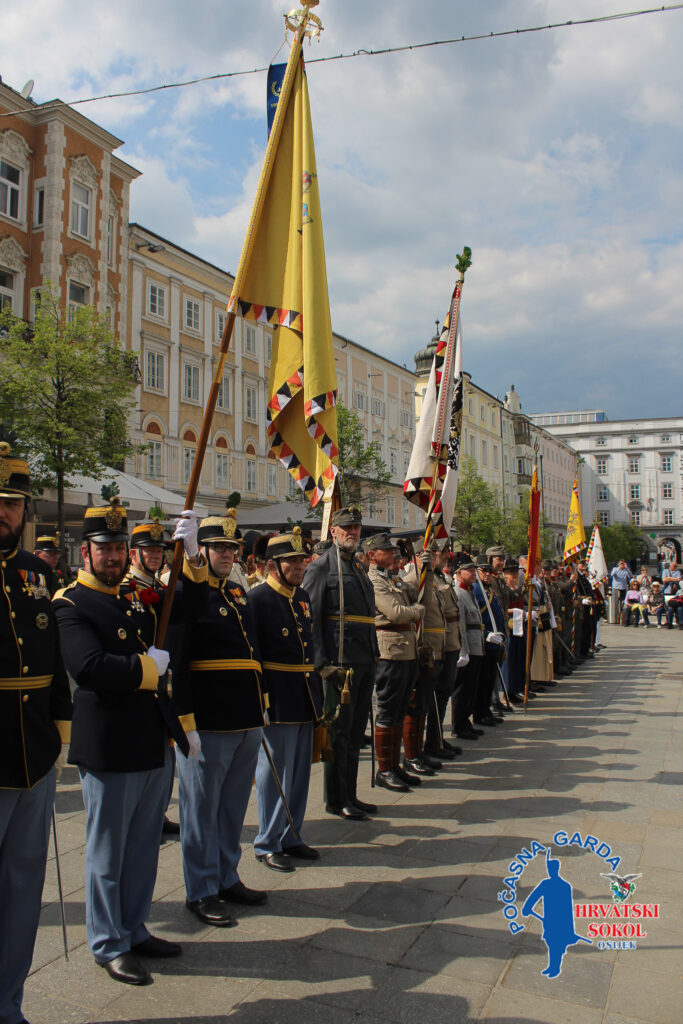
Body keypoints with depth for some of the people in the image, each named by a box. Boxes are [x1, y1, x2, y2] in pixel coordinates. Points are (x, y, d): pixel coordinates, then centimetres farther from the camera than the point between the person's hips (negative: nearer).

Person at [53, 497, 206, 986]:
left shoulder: (136, 597, 11)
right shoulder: (70, 605, -12)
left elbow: (187, 603, 18)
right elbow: (90, 667, -27)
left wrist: (192, 553, 2)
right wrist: (149, 665, -15)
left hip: (156, 743, 7)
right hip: (110, 748, -7)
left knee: (144, 845, 18)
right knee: (108, 850, 8)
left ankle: (134, 930, 35)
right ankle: (109, 945, 25)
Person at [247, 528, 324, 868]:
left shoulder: (303, 597, 12)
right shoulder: (256, 599, -12)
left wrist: (317, 694, 17)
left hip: (305, 698, 8)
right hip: (278, 700, -8)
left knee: (300, 773, 15)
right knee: (274, 774, 4)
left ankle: (291, 837, 29)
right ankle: (268, 844, 18)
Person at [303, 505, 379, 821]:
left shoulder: (358, 569, 19)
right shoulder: (321, 567, -5)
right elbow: (310, 617, -12)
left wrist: (374, 655, 16)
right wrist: (322, 664, -17)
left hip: (365, 663, 8)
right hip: (340, 662, -8)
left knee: (356, 732, 14)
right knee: (339, 732, 0)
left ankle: (350, 795, 24)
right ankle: (335, 800, 11)